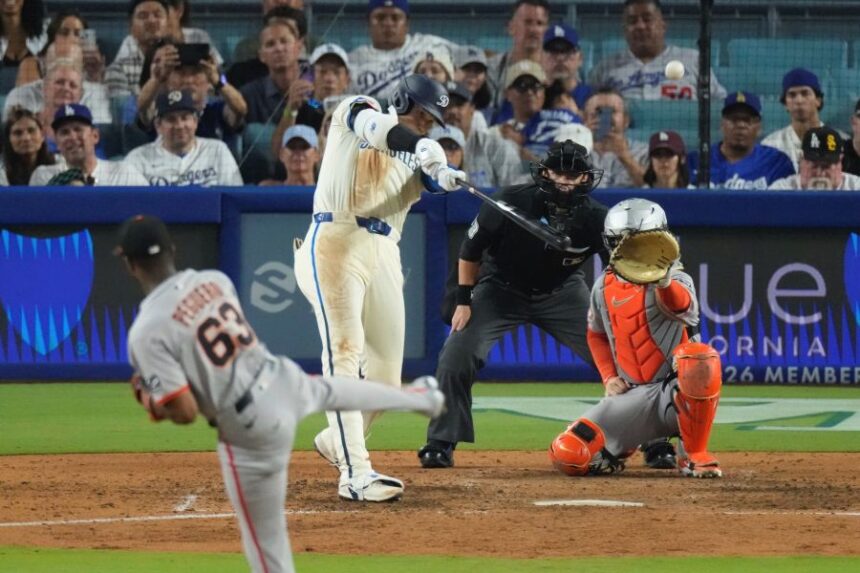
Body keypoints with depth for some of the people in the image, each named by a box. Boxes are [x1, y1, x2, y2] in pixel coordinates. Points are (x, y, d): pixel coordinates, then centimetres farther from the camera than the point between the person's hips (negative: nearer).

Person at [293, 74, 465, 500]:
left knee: (385, 375, 4)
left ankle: (337, 442, 32)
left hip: (384, 256, 6)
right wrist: (422, 145, -33)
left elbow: (434, 178, 1)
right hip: (337, 244, -6)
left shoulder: (414, 156, 22)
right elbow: (376, 126, -15)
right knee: (345, 353, -16)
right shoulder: (355, 112, 8)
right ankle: (356, 474, -23)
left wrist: (445, 177, -24)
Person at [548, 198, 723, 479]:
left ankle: (694, 455, -19)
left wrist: (665, 283, -60)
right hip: (631, 396, 4)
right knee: (567, 456, -14)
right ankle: (616, 446, 23)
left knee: (700, 357, -40)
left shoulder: (675, 281, -10)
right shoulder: (604, 287, 6)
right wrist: (609, 378, 6)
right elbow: (596, 335, 24)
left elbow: (682, 305, -35)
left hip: (676, 391, -4)